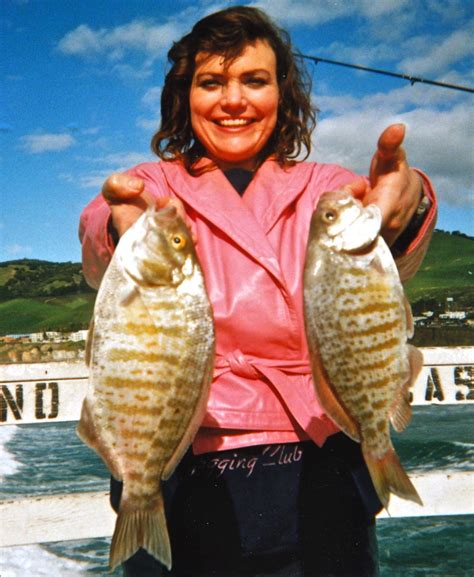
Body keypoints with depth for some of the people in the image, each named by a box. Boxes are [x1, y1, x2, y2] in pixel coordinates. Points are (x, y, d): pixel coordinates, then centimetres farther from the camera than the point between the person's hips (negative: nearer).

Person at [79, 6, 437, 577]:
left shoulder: (325, 188, 4)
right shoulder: (151, 186, 3)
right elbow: (98, 254, -20)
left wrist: (403, 209, -43)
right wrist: (122, 230, -45)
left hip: (319, 482, 1)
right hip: (182, 482, 0)